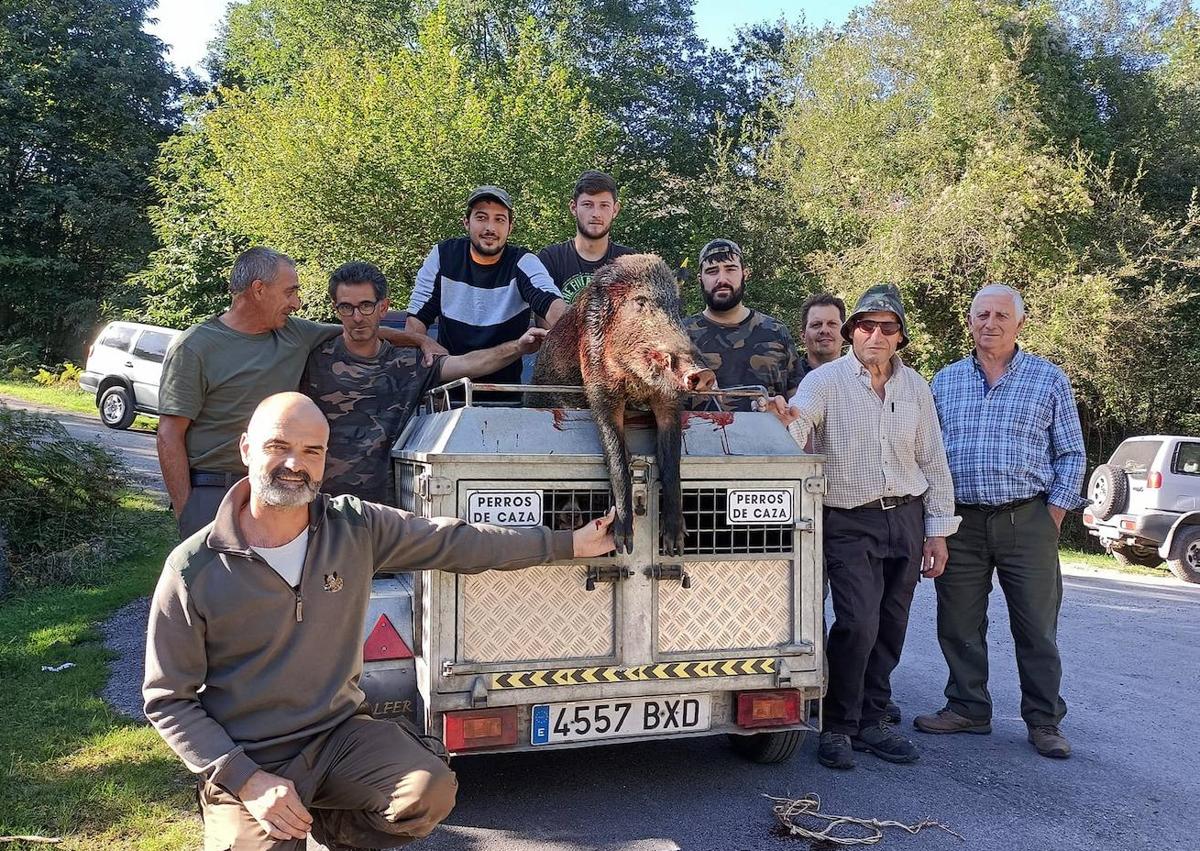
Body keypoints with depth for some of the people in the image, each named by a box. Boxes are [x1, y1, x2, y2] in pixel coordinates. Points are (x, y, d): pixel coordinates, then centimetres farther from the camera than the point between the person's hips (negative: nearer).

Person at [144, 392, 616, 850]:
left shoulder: (356, 527, -4)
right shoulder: (192, 569, -13)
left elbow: (457, 541, 2)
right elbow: (168, 700, -6)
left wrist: (568, 544, 4)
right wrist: (246, 780, -17)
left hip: (340, 734, 2)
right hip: (244, 762, -2)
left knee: (431, 792, -22)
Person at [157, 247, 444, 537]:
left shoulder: (294, 333, 10)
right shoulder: (194, 347, -6)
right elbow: (170, 437, -7)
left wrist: (421, 340, 17)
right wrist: (185, 512, -11)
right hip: (212, 492, -5)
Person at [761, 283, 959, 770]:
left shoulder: (915, 387, 8)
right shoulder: (825, 381, -6)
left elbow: (932, 461, 11)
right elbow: (793, 433, -22)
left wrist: (938, 531, 8)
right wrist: (783, 423, -47)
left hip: (907, 519, 5)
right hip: (850, 524, -5)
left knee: (890, 629, 10)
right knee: (858, 625, -14)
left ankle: (871, 722, 24)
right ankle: (837, 727, 4)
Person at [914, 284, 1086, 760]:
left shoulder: (1049, 380, 4)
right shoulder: (945, 382, 10)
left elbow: (1071, 455, 5)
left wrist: (1054, 514, -4)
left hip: (1027, 521, -2)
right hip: (960, 523, 3)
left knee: (1037, 628, 3)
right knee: (958, 626, 9)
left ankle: (1044, 722, 17)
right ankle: (967, 708, 24)